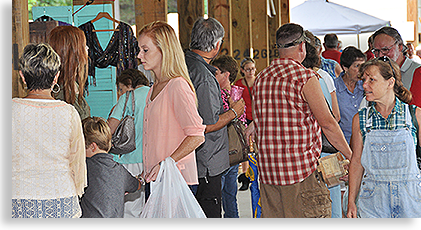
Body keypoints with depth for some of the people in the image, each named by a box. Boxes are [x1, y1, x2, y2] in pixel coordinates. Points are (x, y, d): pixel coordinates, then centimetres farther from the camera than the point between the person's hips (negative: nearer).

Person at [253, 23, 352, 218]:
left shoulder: (261, 78, 10)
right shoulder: (305, 77, -10)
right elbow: (327, 123, -10)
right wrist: (351, 156, -1)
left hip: (267, 172, 7)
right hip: (300, 169, -7)